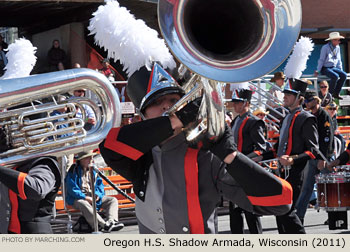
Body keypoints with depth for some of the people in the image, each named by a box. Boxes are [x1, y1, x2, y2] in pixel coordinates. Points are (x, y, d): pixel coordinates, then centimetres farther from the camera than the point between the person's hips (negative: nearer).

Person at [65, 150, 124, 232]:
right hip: (78, 198, -6)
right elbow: (72, 189, -11)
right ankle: (104, 225, -54)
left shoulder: (93, 170, 17)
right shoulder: (74, 171, -2)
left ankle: (112, 221, -40)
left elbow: (100, 184, 14)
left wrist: (97, 194, -8)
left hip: (94, 197, 6)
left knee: (113, 200, -11)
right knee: (83, 204, -41)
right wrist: (85, 197, -20)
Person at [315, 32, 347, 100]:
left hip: (333, 68, 7)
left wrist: (340, 70, 10)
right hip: (325, 68, -7)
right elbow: (321, 60, -9)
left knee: (344, 75, -18)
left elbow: (338, 60, 17)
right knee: (335, 76, -32)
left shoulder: (337, 47, 9)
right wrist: (318, 71, -13)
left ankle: (336, 93, -11)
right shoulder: (325, 47, -10)